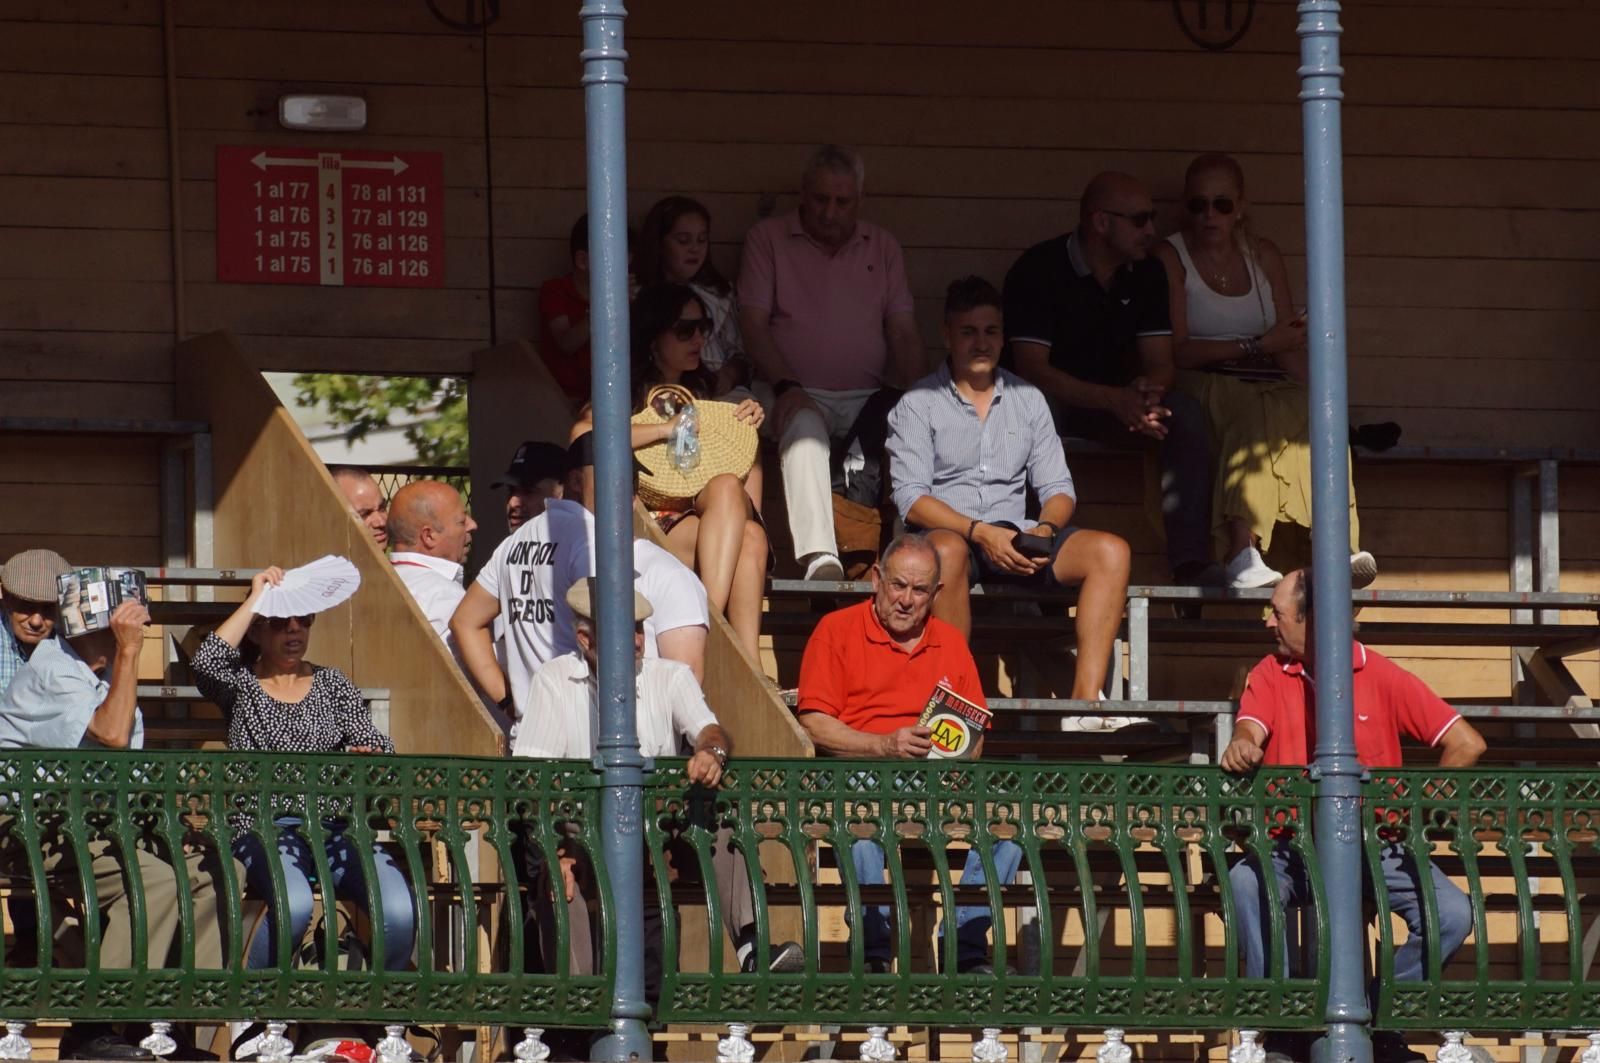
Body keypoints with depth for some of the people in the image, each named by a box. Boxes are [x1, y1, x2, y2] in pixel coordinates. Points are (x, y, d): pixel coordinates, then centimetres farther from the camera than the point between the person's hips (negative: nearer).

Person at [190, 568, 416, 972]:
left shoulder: (331, 684, 21)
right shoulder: (241, 685, 13)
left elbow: (379, 747, 13)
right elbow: (206, 662, -10)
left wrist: (368, 757, -12)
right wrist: (255, 599, -1)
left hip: (335, 827, 3)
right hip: (264, 829, -3)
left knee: (400, 910, -26)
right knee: (294, 903, -37)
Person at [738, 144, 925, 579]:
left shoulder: (882, 247, 20)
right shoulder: (768, 239, 11)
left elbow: (903, 334, 15)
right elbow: (754, 325, 2)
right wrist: (786, 386, -15)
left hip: (868, 397, 3)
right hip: (801, 395, -3)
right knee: (804, 430, -39)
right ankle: (820, 558, -55)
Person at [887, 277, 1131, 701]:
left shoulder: (1028, 400, 16)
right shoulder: (918, 404, 3)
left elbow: (1058, 488, 12)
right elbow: (911, 497, -7)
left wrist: (1044, 530, -11)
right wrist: (980, 533, -21)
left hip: (1014, 539, 4)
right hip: (949, 535, -4)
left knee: (1110, 551, -20)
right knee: (948, 551, -41)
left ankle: (1087, 695, -30)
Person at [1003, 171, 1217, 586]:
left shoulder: (1146, 274, 3)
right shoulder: (1039, 269, -15)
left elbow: (1160, 363, 0)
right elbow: (1031, 367, -23)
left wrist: (1144, 395, -28)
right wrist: (1114, 400, -35)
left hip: (1118, 401, 5)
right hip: (1052, 400, -5)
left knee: (1185, 412, -21)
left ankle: (1190, 561, -28)